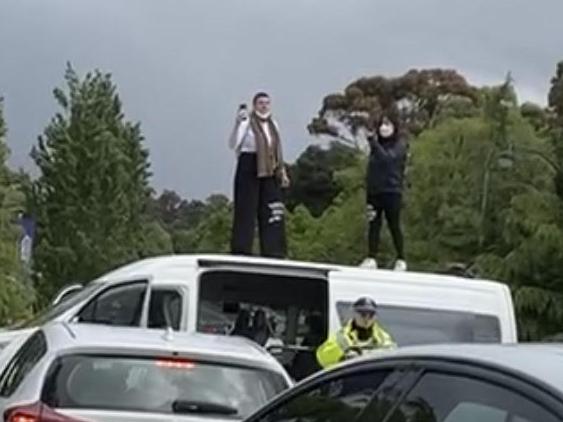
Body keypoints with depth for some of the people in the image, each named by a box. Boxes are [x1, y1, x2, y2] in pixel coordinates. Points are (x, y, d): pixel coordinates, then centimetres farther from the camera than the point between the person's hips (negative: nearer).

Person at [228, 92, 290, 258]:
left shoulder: (273, 124, 16)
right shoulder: (247, 122, -5)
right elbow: (233, 144, -19)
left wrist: (282, 172, 17)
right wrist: (238, 123, -31)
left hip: (269, 173, 6)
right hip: (249, 171, -6)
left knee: (272, 214, 4)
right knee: (246, 212, -6)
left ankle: (272, 253, 9)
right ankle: (240, 253, -4)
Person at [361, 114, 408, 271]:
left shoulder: (399, 145, -3)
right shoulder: (377, 145, 12)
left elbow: (387, 158, -22)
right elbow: (371, 169, 11)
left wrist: (373, 142, -28)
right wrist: (368, 196, 6)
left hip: (392, 192, -5)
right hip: (375, 191, 5)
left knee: (394, 225, 0)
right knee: (374, 224, 1)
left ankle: (401, 260, 9)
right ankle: (371, 258, 1)